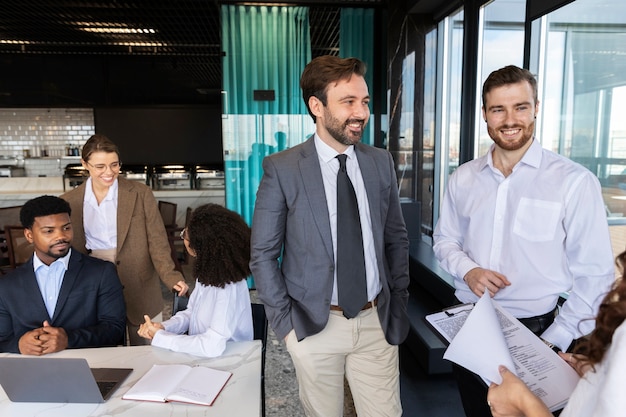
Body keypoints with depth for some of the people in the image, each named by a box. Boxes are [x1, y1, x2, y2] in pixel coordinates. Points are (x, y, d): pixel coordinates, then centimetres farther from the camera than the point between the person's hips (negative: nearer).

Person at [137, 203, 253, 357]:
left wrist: (159, 337, -21)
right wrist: (162, 327, -8)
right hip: (200, 356, 7)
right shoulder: (208, 270, -1)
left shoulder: (228, 287, -28)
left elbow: (212, 346, -32)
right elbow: (192, 312, 10)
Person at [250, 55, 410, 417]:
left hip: (377, 321, 3)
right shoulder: (282, 169, -9)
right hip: (315, 326, -2)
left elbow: (397, 239, 9)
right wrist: (286, 324, -6)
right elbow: (263, 255, -5)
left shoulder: (381, 162, 1)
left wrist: (399, 306, 6)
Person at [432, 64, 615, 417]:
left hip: (534, 332, -3)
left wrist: (555, 341, -11)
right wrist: (468, 270, -10)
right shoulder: (464, 178, 0)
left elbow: (595, 275, -9)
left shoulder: (575, 182, -12)